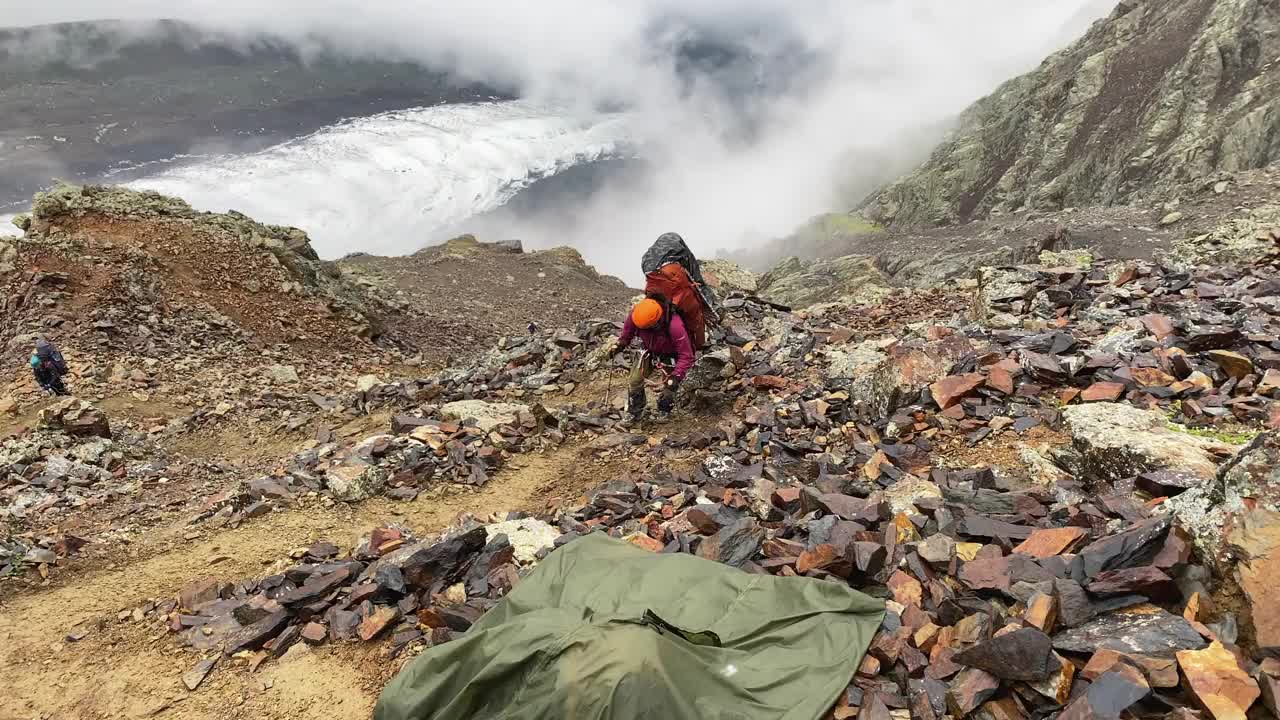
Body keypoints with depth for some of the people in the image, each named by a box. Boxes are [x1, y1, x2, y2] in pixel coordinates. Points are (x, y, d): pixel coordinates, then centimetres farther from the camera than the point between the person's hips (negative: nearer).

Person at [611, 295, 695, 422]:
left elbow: (686, 356, -34)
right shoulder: (635, 313, -31)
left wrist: (676, 376, -41)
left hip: (671, 356, -4)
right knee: (635, 380, -2)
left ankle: (664, 412, 31)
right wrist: (620, 343, -8)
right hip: (650, 351, 4)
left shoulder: (675, 326, -44)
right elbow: (628, 330, -2)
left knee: (669, 388, -1)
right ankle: (634, 412, 20)